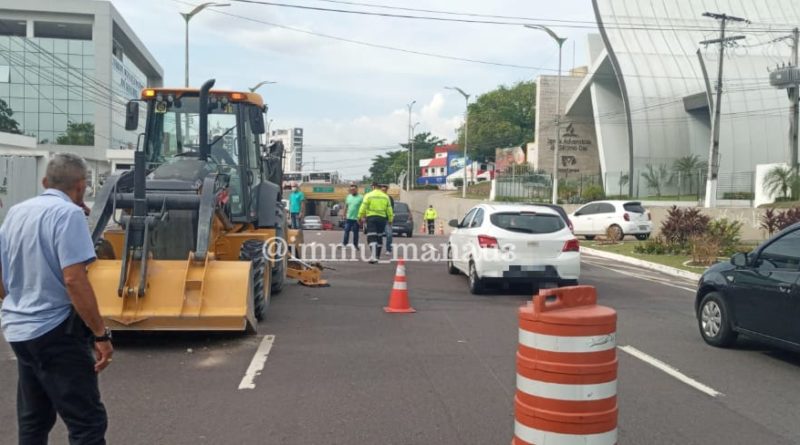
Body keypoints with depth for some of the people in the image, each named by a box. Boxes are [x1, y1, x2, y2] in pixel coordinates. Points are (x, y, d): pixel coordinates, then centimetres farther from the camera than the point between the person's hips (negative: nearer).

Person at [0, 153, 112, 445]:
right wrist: (101, 334, -20)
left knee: (33, 420, 18)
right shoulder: (68, 213, -16)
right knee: (88, 422, -5)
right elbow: (74, 279, -23)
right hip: (55, 331, -8)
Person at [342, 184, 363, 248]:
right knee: (346, 231, 2)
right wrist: (344, 215, 12)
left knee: (355, 232, 6)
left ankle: (355, 245, 16)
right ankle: (344, 244, 7)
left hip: (356, 218, -4)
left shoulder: (360, 198, -7)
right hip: (348, 218, 4)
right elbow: (346, 206, 15)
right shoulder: (348, 197, 9)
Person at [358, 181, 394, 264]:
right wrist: (390, 219, 16)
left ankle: (373, 256, -24)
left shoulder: (368, 195, -2)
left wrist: (360, 217, 3)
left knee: (371, 238, -7)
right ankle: (377, 256, 21)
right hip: (382, 218, 3)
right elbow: (389, 210, 8)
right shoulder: (386, 196, 8)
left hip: (371, 218, -3)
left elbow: (363, 208, -5)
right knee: (379, 238, 14)